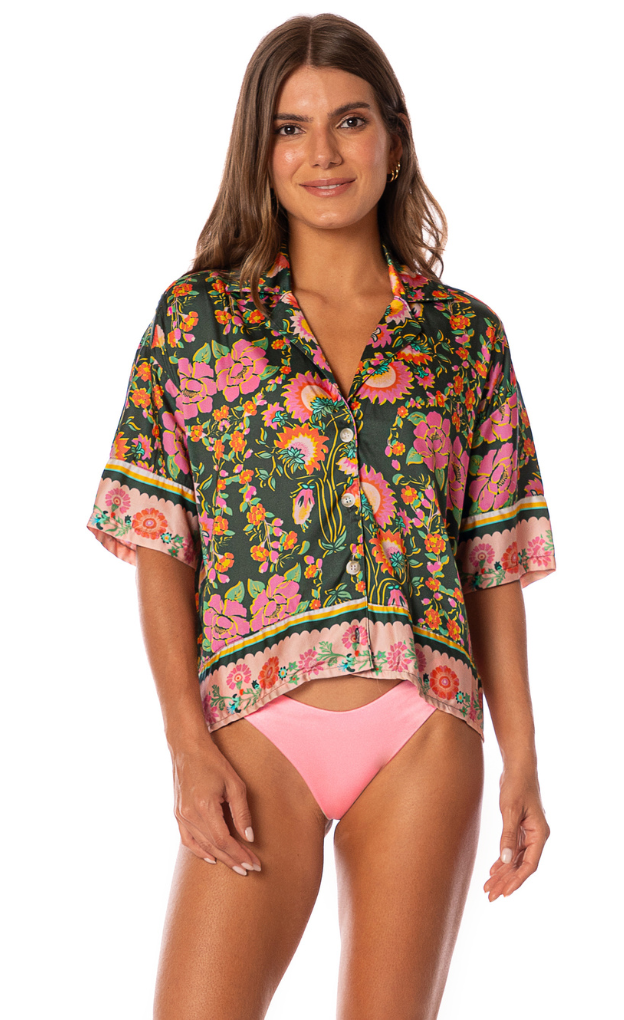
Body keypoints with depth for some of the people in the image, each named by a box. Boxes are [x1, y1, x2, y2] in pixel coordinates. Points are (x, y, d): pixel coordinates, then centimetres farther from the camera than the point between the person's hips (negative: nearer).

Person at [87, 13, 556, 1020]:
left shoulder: (467, 334, 8)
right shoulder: (197, 315, 5)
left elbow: (495, 562, 9)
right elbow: (161, 545, 2)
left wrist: (522, 760, 4)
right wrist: (189, 745, -7)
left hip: (426, 733, 1)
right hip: (259, 726, -1)